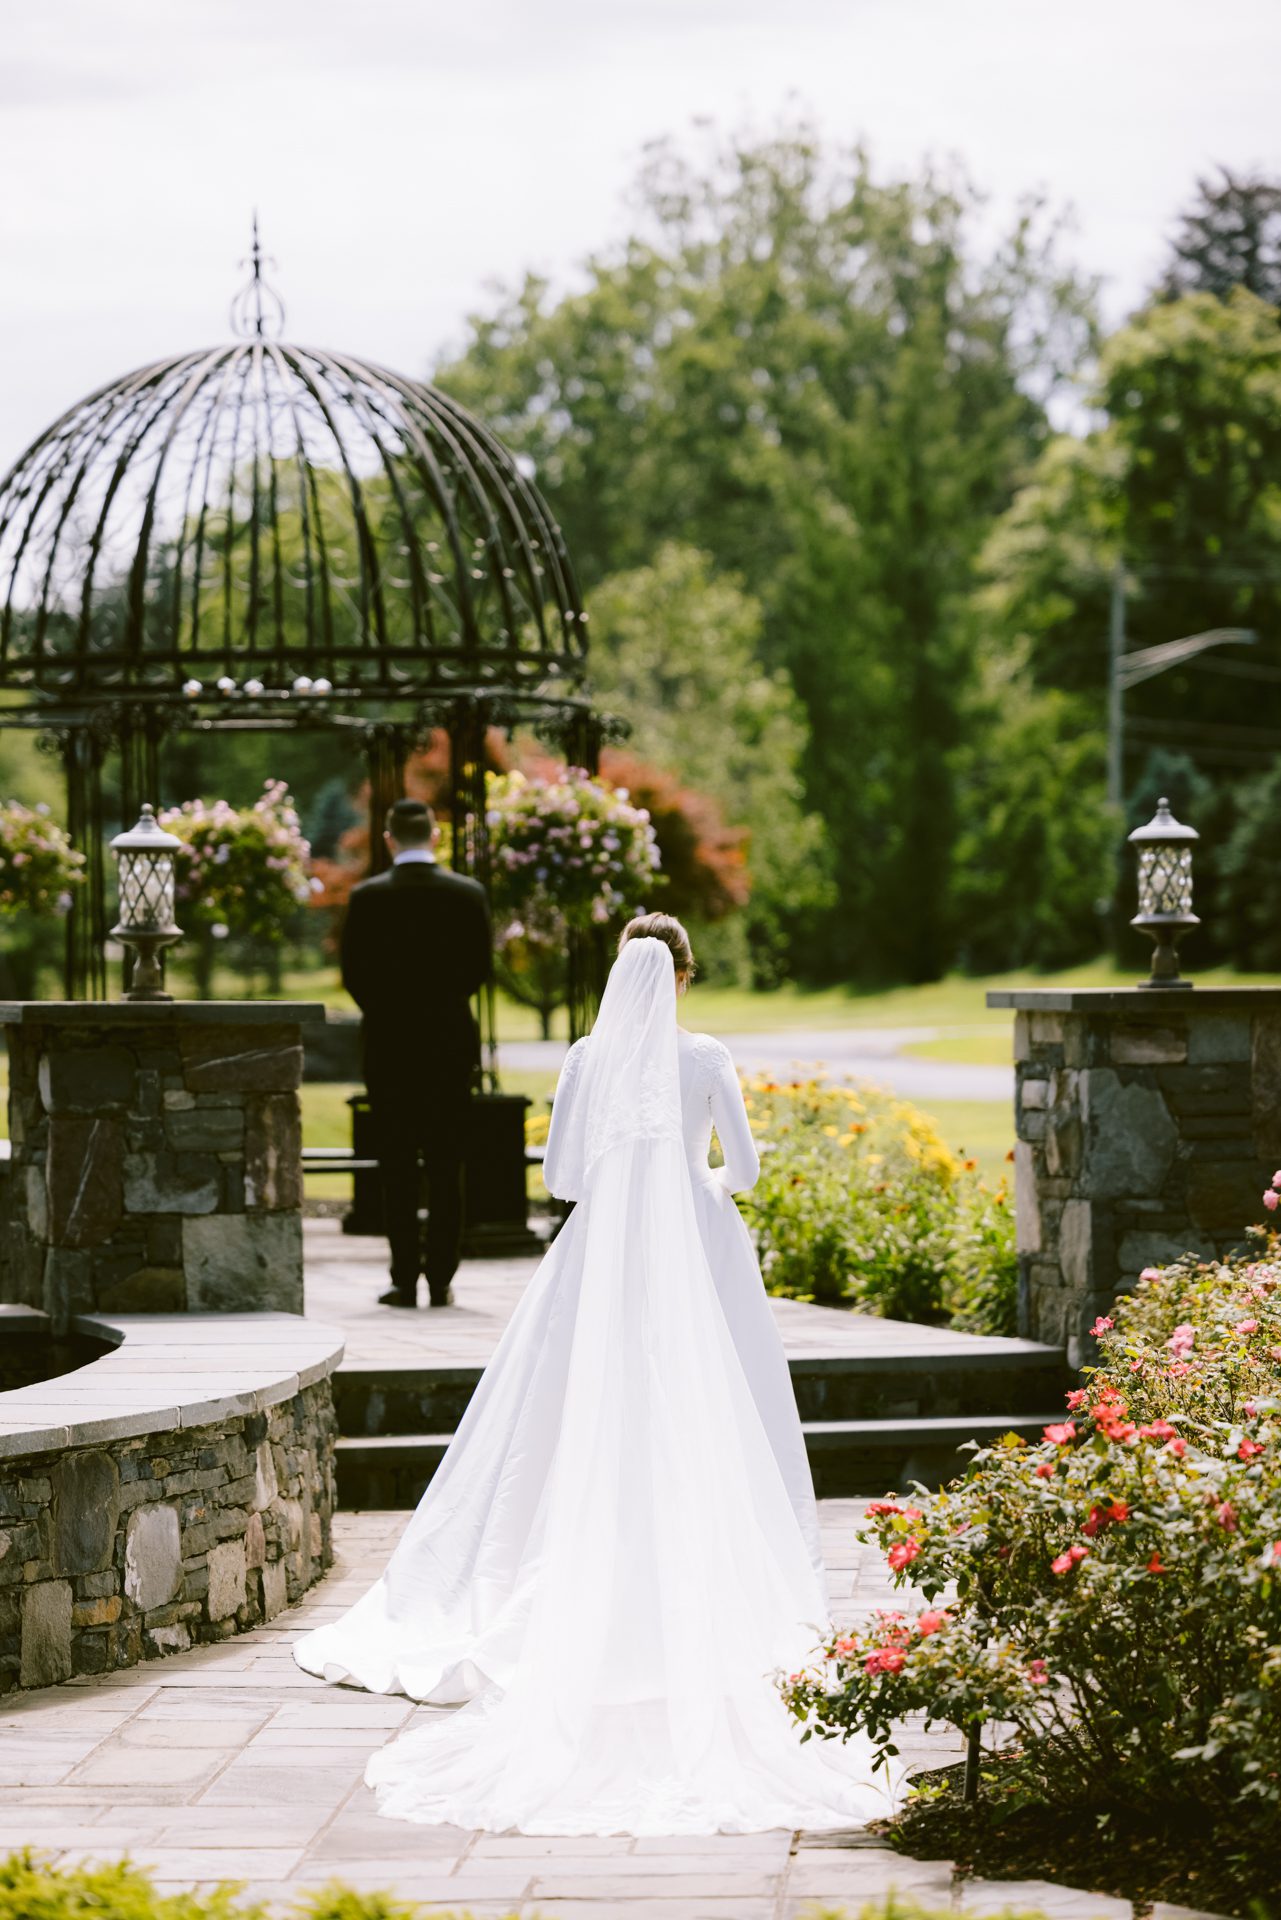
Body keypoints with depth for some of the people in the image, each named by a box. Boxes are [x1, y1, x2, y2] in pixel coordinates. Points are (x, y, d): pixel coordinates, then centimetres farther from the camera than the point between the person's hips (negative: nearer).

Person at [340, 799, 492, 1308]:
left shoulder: (368, 897, -6)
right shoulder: (468, 893, -2)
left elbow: (353, 972, -4)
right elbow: (480, 966, 0)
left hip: (389, 1043, -1)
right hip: (451, 1043, 1)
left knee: (398, 1169, 3)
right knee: (446, 1167, 6)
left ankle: (405, 1280, 0)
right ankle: (440, 1279, 5)